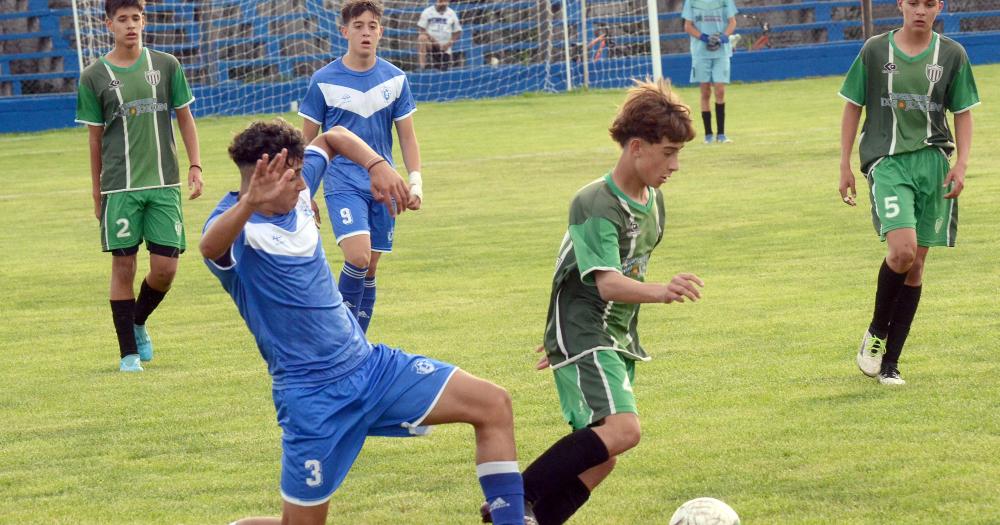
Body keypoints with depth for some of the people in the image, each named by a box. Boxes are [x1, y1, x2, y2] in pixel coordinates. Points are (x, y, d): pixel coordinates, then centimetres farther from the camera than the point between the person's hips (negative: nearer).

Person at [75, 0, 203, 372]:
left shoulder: (166, 66, 6)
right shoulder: (94, 77, 2)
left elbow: (185, 118, 12)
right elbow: (95, 137, 7)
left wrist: (195, 166, 2)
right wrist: (97, 194, 8)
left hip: (164, 184, 2)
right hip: (119, 187, -2)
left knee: (165, 268, -1)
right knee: (123, 266, -2)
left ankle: (138, 322, 27)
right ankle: (129, 352, 7)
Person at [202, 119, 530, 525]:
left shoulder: (296, 190, 3)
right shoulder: (234, 226, -19)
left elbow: (333, 138, 22)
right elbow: (211, 248, -46)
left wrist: (376, 165, 2)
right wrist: (250, 203, -67)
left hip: (367, 364, 7)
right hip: (312, 395, -7)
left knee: (493, 405, -3)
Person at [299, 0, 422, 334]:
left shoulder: (395, 79, 4)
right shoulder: (324, 81, -4)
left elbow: (407, 136, 10)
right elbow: (307, 141, 3)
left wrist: (416, 182, 0)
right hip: (342, 184, -3)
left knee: (370, 269, 6)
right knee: (358, 256, -23)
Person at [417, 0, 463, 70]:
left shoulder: (452, 14, 3)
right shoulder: (427, 12, -4)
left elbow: (457, 33, 6)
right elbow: (421, 30, -7)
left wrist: (448, 44, -9)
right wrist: (432, 39, -21)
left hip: (445, 47, 2)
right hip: (430, 44, -2)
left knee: (444, 68, -7)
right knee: (422, 38, -35)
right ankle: (422, 67, -32)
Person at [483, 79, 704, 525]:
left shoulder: (653, 201, 8)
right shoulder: (595, 204, -19)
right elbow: (606, 283, -31)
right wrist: (661, 292, -49)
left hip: (619, 337, 9)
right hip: (582, 333, -9)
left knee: (601, 459, 5)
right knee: (623, 428, -27)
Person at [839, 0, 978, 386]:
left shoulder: (951, 54, 5)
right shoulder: (875, 51, 1)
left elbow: (963, 113, 11)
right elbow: (853, 107, 8)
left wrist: (961, 163, -2)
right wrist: (845, 165, 5)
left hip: (933, 160, 3)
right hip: (887, 162, -3)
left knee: (916, 264, 4)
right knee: (902, 250, -22)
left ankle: (889, 361, 12)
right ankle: (876, 331, 4)